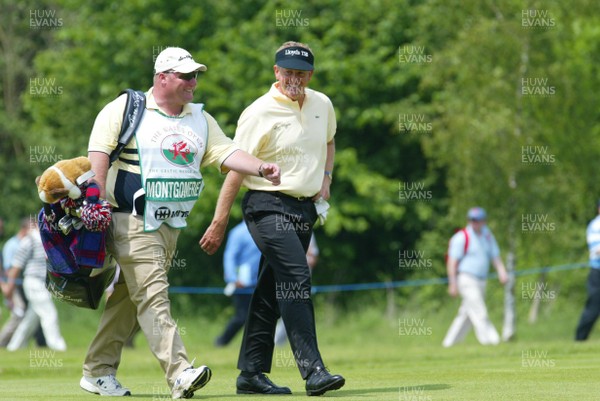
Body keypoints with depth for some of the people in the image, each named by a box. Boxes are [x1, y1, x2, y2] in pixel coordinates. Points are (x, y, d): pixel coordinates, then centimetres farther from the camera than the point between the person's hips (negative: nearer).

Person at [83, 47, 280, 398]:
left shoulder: (200, 119, 13)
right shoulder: (125, 109, -3)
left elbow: (225, 152, 3)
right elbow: (99, 151, -9)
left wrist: (259, 168, -16)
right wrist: (99, 203, -18)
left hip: (171, 224, 6)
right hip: (132, 221, -6)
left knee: (129, 297, 10)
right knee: (152, 294, -14)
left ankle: (98, 371, 19)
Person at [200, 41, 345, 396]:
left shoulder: (322, 105, 9)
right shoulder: (260, 113, -11)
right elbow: (236, 168, -10)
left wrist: (326, 177, 12)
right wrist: (219, 222, -11)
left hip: (306, 208, 7)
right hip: (269, 206, -7)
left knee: (272, 291, 10)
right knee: (296, 280, -19)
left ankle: (251, 374, 15)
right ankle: (313, 371, -24)